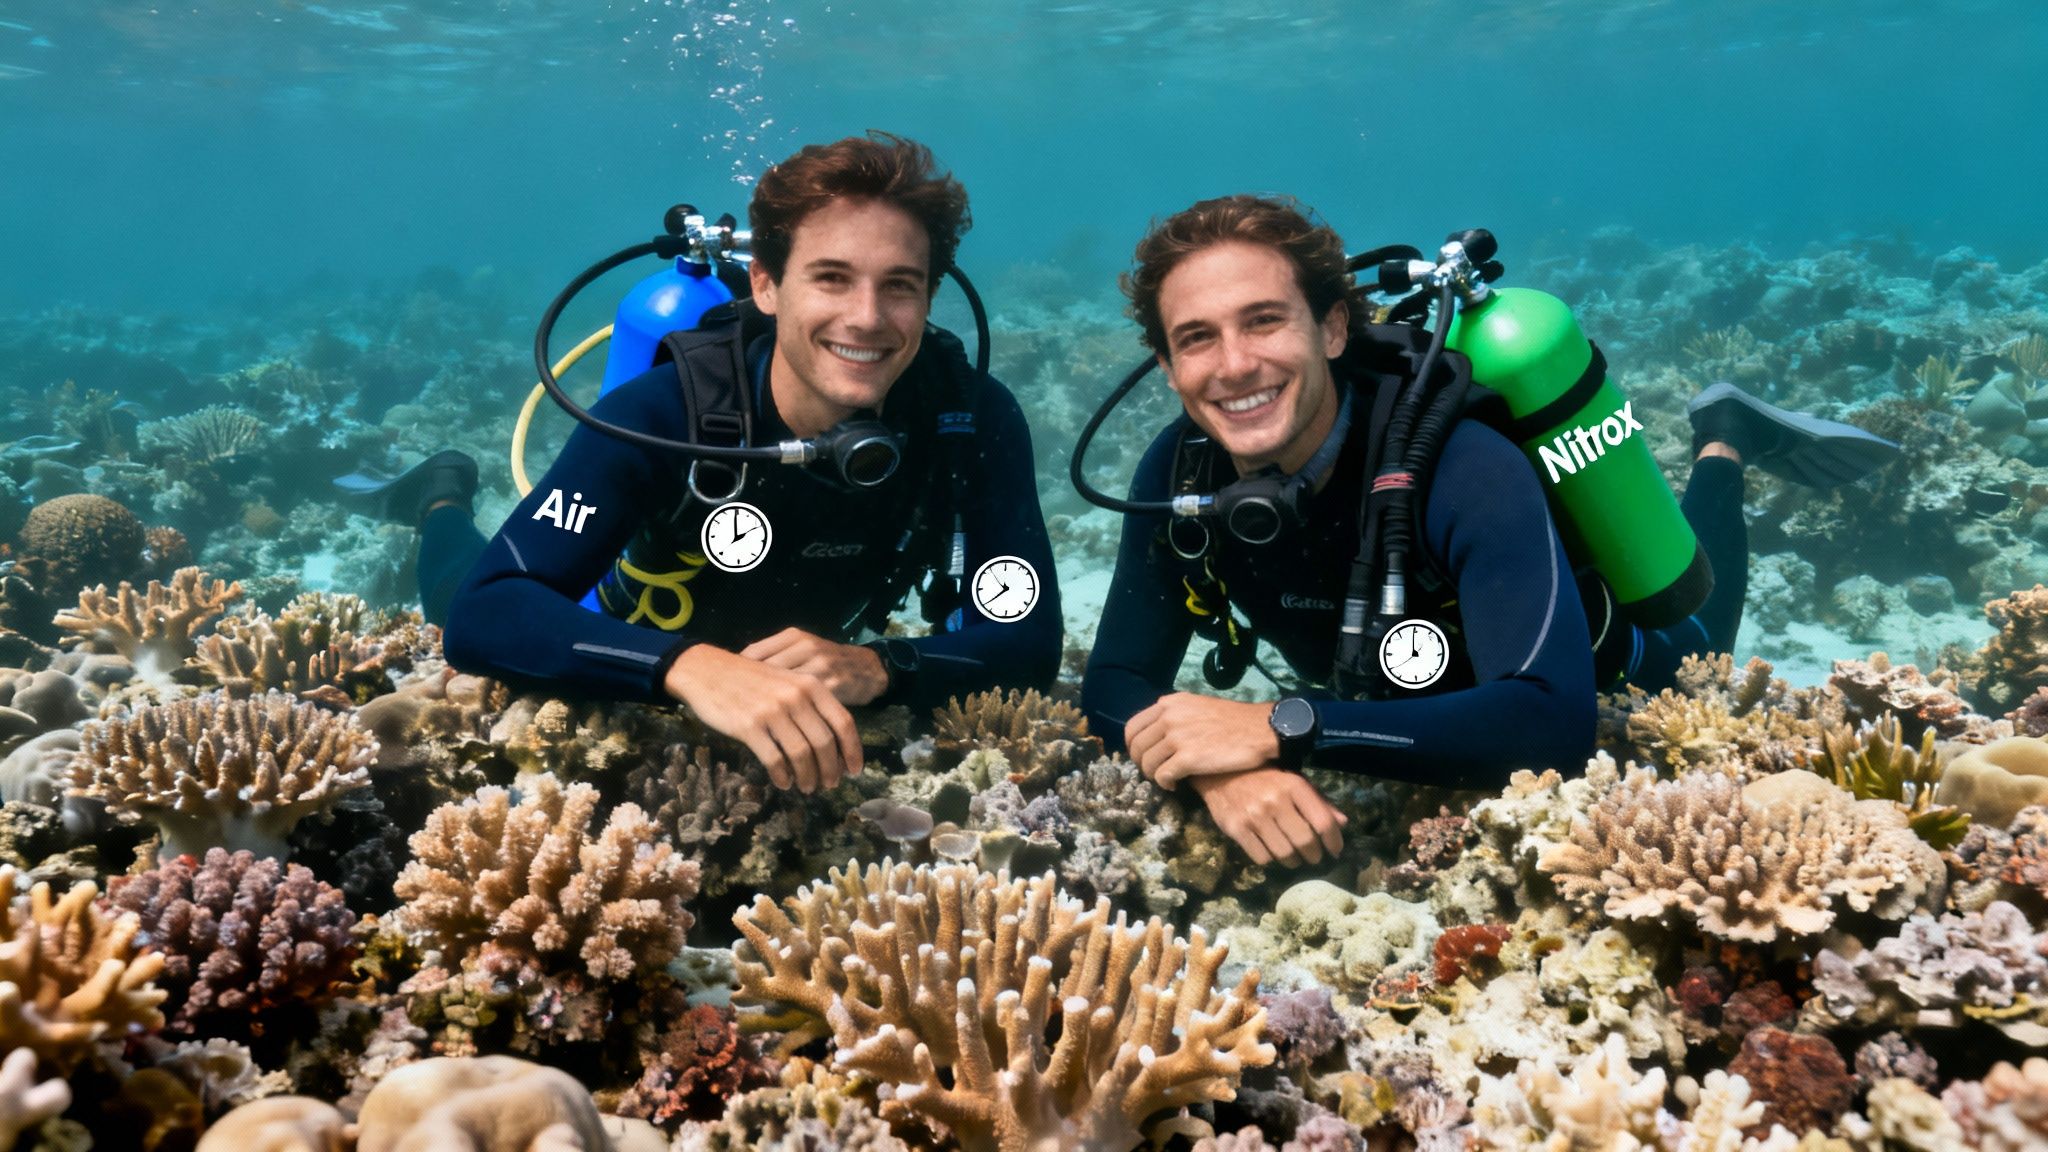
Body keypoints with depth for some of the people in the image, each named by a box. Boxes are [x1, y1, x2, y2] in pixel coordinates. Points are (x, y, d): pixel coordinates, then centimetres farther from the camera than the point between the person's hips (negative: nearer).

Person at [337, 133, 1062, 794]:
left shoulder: (974, 418, -31)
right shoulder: (662, 416, -38)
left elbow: (1028, 638, -30)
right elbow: (484, 613, -45)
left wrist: (876, 668, -50)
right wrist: (694, 666, -64)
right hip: (637, 679, -2)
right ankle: (444, 500, 45)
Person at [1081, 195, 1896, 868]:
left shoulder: (1465, 470, -45)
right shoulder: (1179, 471, -30)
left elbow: (1553, 720, -54)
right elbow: (1115, 686, -28)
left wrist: (1278, 728, -57)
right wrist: (1218, 769, -50)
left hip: (1591, 670, -3)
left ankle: (1722, 448, 41)